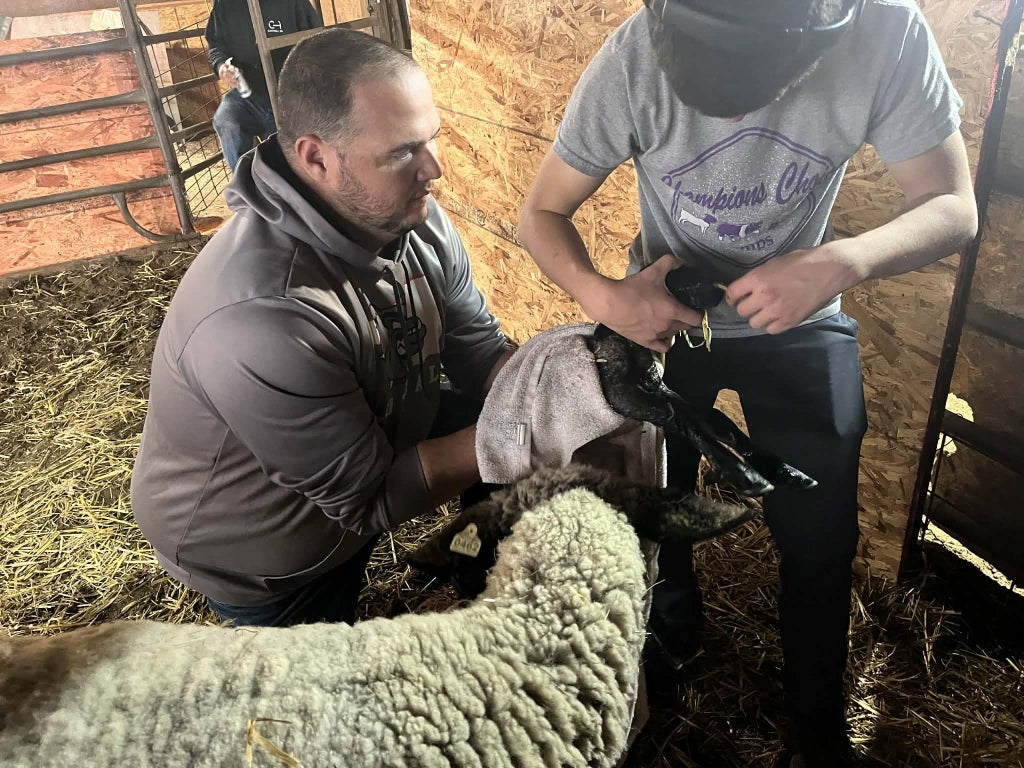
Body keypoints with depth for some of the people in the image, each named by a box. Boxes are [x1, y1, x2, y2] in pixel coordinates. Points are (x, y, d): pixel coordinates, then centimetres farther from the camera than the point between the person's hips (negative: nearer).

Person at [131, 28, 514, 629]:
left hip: (381, 435, 6)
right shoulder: (263, 316, -40)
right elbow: (370, 498, -30)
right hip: (257, 558, -6)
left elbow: (479, 349, -8)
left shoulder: (411, 219, -16)